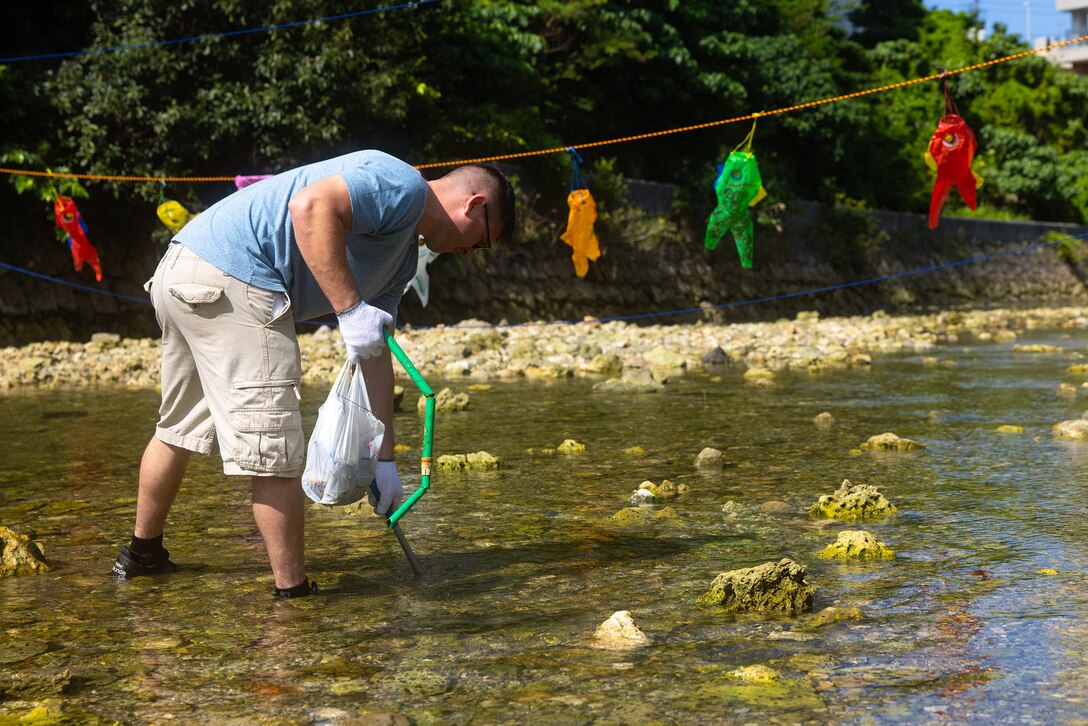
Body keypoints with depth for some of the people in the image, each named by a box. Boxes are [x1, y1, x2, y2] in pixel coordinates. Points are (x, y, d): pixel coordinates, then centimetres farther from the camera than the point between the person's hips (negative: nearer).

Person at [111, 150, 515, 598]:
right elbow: (310, 205, -25)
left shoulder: (404, 256, 22)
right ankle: (293, 595, 1)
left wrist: (384, 459, 20)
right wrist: (350, 309, -24)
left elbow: (375, 354, 22)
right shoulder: (402, 185, -8)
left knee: (179, 427, 26)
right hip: (232, 276, -11)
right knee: (274, 450, -6)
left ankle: (143, 552, 45)